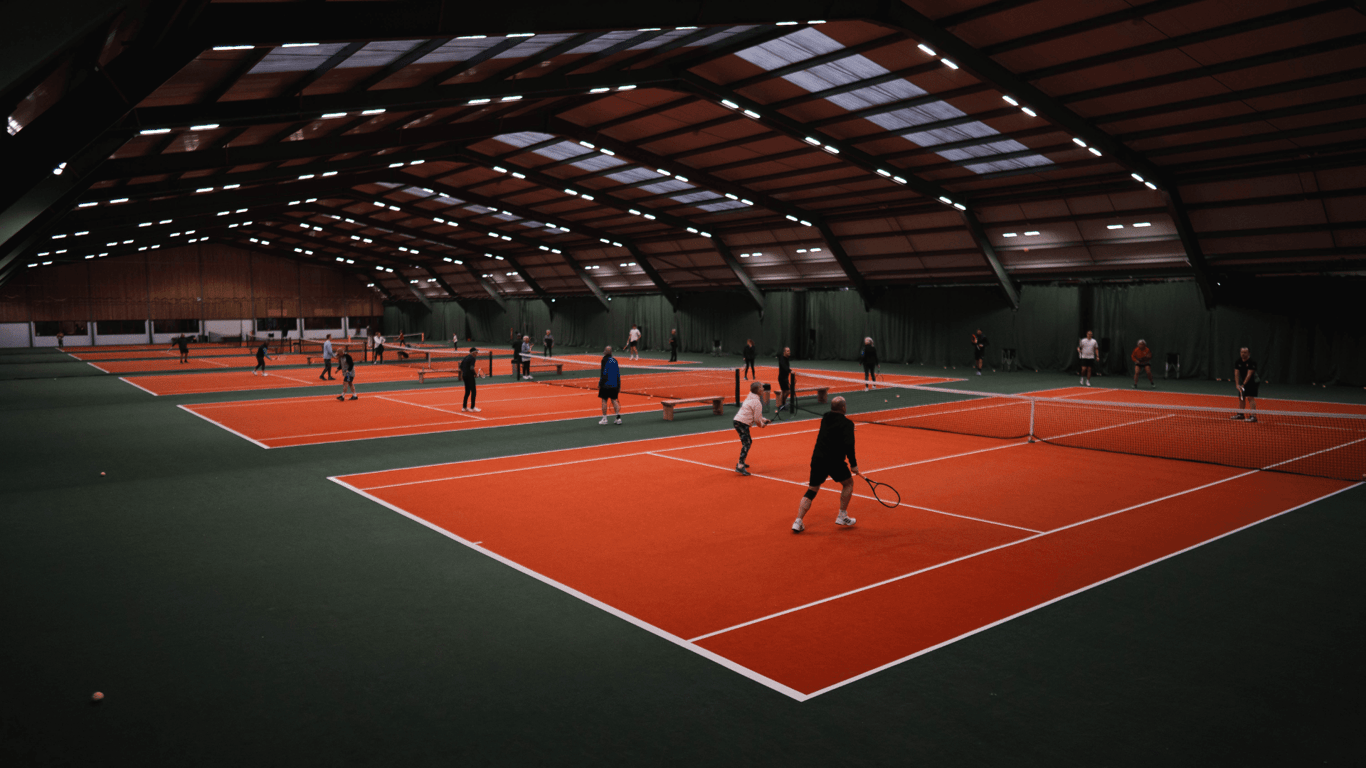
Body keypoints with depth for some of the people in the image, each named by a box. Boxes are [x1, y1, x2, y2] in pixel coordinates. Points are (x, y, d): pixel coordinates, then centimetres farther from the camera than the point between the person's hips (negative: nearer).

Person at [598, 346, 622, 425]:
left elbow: (603, 373, -13)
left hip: (606, 384, -5)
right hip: (615, 384, 5)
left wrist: (600, 384, -8)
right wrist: (619, 385, 16)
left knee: (604, 400, 3)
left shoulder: (604, 360, -8)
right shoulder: (615, 360, 8)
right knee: (614, 400, 11)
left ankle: (604, 418, 4)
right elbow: (618, 373, 11)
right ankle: (618, 417, 3)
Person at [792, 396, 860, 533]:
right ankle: (842, 517, 23)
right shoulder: (847, 423, -7)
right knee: (848, 483, 20)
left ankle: (798, 522, 0)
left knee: (811, 490, 12)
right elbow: (848, 445, -18)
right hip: (835, 461, -5)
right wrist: (853, 464, -11)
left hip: (817, 459, 5)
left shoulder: (825, 418, 11)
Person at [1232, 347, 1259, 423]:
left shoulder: (1252, 362, -19)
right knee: (1241, 398, 11)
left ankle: (1253, 416, -20)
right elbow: (1236, 373, -7)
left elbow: (1249, 374, -25)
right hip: (1243, 382, 6)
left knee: (1250, 397, -17)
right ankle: (1240, 414, 24)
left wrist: (1243, 384, -31)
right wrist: (1237, 384, -18)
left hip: (1252, 382, -6)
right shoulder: (1237, 362, -2)